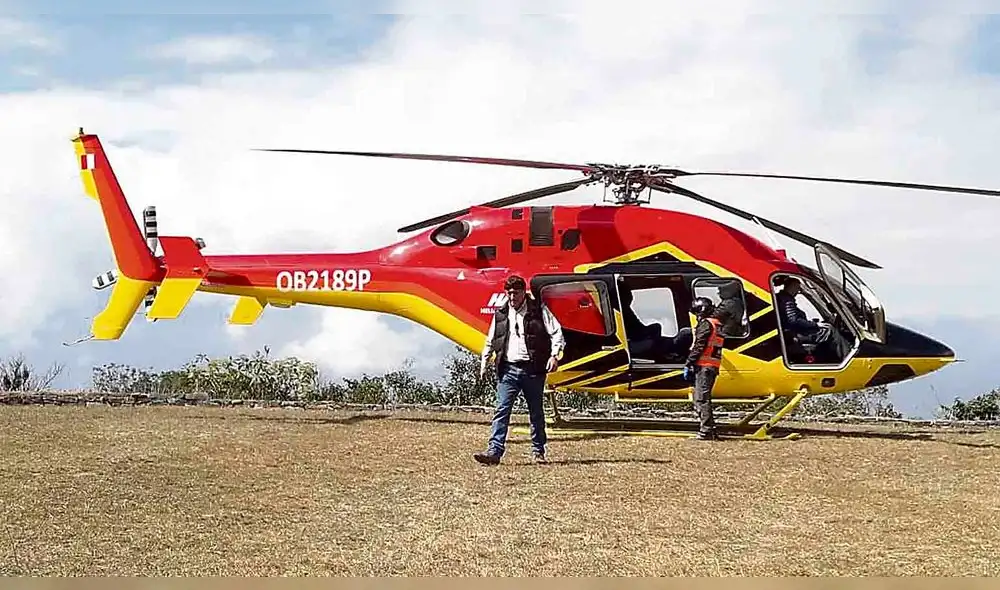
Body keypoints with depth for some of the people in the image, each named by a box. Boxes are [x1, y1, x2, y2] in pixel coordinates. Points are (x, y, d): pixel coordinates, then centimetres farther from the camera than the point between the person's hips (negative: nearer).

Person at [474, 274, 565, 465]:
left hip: (533, 369, -2)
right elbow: (491, 340, 22)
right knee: (502, 410, -8)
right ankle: (494, 451, -13)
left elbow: (556, 332, -2)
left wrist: (554, 355, -14)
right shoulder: (501, 314, 11)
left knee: (536, 411, 8)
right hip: (508, 369, 2)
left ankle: (538, 450, 19)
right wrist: (484, 360, 16)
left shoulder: (539, 310, 1)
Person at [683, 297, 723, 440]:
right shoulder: (718, 325, 21)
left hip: (703, 366, -10)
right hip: (714, 367, 10)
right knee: (703, 398, 14)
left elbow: (698, 347, -15)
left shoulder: (705, 324, -8)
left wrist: (688, 365, -12)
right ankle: (710, 429, 13)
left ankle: (706, 430, -15)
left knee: (701, 398, -10)